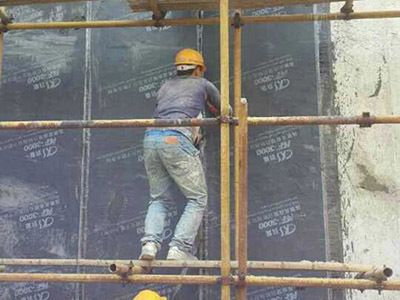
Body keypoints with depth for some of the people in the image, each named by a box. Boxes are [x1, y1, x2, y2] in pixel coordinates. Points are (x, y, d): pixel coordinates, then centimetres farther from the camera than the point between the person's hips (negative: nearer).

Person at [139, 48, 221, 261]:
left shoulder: (165, 86, 30)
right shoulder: (203, 84, 20)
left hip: (150, 138, 5)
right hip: (176, 139, -5)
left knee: (159, 199, 16)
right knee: (197, 199, 5)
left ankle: (150, 243, -3)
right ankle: (179, 248, -6)